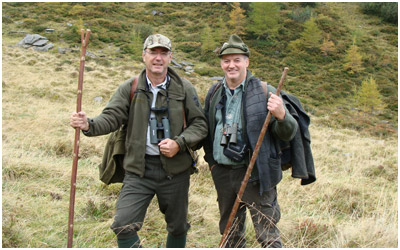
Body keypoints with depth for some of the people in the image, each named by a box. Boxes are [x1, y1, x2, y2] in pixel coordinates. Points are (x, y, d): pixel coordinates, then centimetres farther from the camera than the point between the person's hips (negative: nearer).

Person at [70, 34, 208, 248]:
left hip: (175, 169, 1)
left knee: (177, 226, 16)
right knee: (123, 225, -9)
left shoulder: (184, 88, 0)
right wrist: (89, 125, -29)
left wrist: (179, 143, -15)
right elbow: (112, 117, -8)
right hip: (139, 169, 0)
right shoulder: (130, 88, 1)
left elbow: (200, 124, 2)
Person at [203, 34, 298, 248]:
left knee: (267, 236, 0)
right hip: (223, 173, 5)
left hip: (255, 174, -5)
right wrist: (211, 159, 14)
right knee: (230, 234, 20)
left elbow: (288, 134, -11)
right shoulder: (214, 92, 7)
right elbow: (206, 129, 20)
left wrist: (281, 116, -32)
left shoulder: (264, 92, -8)